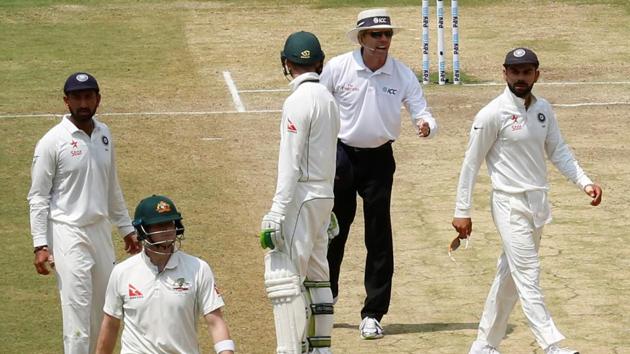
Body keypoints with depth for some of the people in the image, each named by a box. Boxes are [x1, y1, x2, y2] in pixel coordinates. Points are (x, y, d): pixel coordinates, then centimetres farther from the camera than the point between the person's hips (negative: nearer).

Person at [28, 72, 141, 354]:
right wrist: (40, 245, -15)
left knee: (102, 308, 12)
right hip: (68, 234, -7)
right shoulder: (52, 142, -12)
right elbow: (38, 196, -9)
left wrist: (126, 229, 20)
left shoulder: (104, 135, 8)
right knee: (78, 310, -10)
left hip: (101, 230, 7)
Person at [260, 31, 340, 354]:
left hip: (302, 196, -9)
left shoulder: (298, 101, -15)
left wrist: (276, 216, -20)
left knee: (283, 276, -12)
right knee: (316, 276, 15)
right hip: (325, 194, 9)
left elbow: (290, 165, -19)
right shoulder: (328, 99, 12)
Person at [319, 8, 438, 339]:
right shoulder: (337, 69, -9)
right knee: (333, 231, 8)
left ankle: (373, 314, 7)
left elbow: (422, 113, -8)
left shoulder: (403, 75, -6)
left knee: (379, 236, -1)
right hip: (341, 155, 0)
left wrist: (426, 126, -32)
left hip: (378, 159, 0)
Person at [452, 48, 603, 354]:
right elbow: (471, 163, -8)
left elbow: (558, 151, 12)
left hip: (539, 203, 7)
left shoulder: (543, 110, 7)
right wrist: (462, 212, -7)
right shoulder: (492, 115, -12)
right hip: (511, 205, -7)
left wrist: (585, 182, -3)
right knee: (528, 277, -10)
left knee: (510, 276, 13)